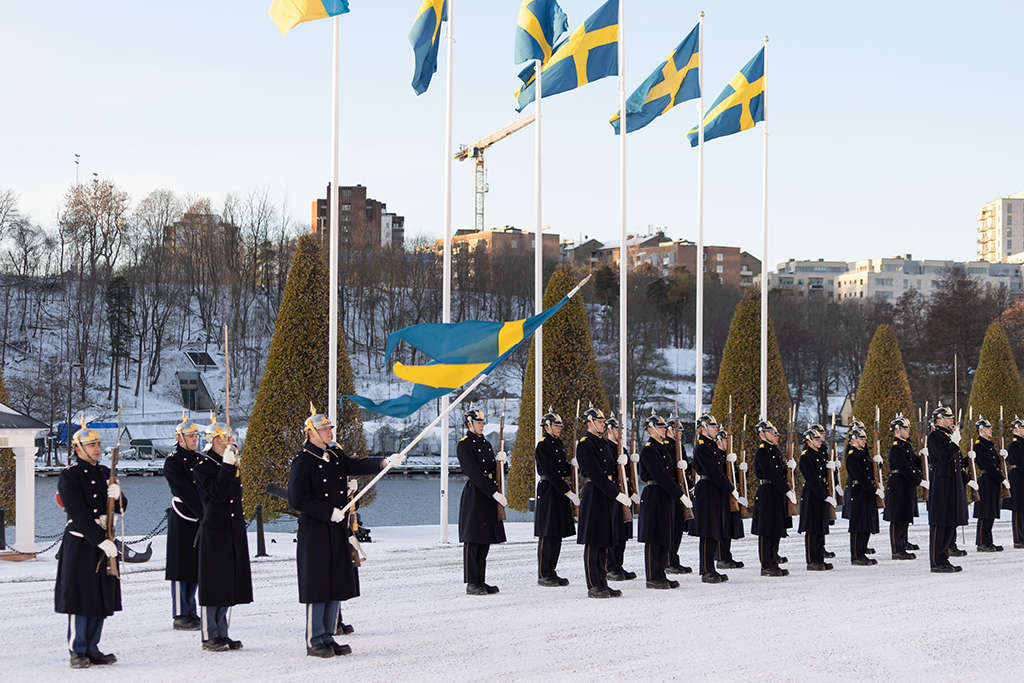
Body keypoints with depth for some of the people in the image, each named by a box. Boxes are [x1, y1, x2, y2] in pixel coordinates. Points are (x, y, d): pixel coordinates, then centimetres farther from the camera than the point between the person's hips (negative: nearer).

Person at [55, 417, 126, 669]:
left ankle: (92, 649, 15)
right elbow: (80, 514, -16)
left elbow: (121, 508, 11)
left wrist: (117, 495, -12)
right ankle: (77, 652, 3)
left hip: (105, 542, 7)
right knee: (80, 598, -4)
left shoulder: (105, 473, 13)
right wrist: (101, 541, -20)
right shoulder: (69, 476, -9)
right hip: (81, 544, -7)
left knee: (102, 598, 8)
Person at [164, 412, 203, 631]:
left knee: (197, 567, 10)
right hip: (182, 520, -7)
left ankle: (191, 613, 18)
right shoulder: (172, 462, -8)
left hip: (200, 520, 7)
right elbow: (186, 492, -15)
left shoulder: (199, 460, 15)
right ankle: (180, 616, 0)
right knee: (182, 566, -4)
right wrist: (204, 514, -19)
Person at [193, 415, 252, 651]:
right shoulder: (202, 468, -9)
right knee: (213, 584, -4)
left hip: (235, 532, 8)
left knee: (228, 583, 11)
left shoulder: (232, 466, 14)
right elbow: (218, 494, -23)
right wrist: (226, 466, -22)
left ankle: (221, 633, 18)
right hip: (215, 532, -8)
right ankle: (209, 636, 3)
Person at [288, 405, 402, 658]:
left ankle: (328, 638, 19)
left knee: (337, 585, 10)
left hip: (338, 532, 8)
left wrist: (385, 462, -17)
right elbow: (297, 499, -15)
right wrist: (329, 512, -15)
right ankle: (315, 642, 4)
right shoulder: (303, 461, -10)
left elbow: (358, 465, 0)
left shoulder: (336, 455, 13)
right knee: (317, 586, -3)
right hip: (315, 533, -8)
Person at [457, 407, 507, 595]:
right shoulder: (464, 444, -9)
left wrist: (499, 461, -4)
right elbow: (475, 473, -18)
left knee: (485, 540, 9)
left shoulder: (486, 443, 17)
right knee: (472, 541, -5)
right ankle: (472, 584, -3)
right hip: (475, 494, -8)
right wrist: (494, 493, -21)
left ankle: (481, 582, 14)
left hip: (489, 494, 8)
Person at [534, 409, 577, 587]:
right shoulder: (543, 446, -13)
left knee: (557, 534, 10)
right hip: (548, 491, -9)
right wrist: (568, 492, -23)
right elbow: (551, 473, -20)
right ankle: (543, 575, -1)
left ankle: (552, 572, 16)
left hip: (560, 492, 9)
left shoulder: (559, 443, 16)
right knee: (547, 535, -5)